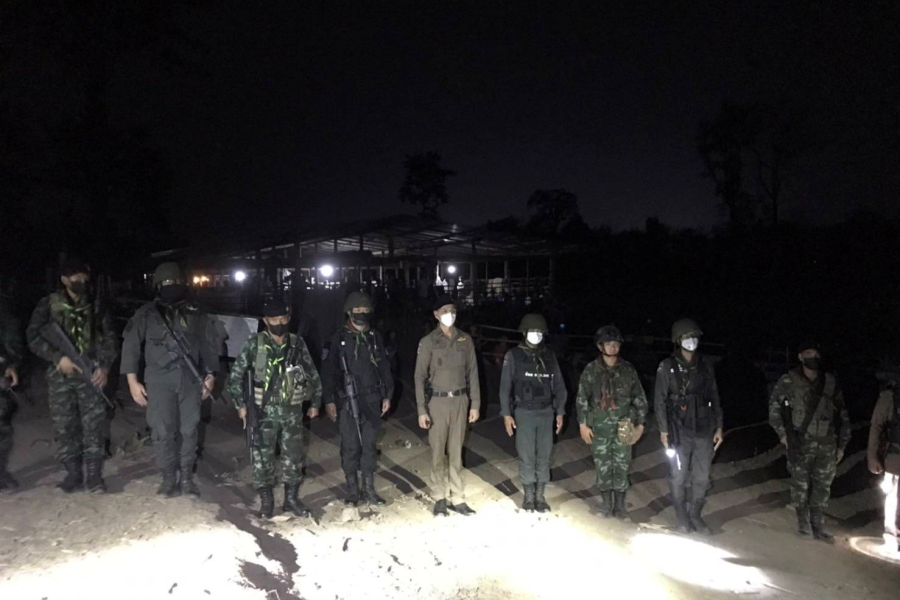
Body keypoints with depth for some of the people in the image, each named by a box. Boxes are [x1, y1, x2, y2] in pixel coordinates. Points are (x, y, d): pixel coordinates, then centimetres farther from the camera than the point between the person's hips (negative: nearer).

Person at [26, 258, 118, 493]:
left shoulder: (95, 307, 10)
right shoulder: (48, 305, 6)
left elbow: (109, 338, 8)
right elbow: (33, 337, -1)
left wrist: (104, 365, -6)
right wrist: (58, 357, -14)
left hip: (91, 373, 0)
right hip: (60, 374, 0)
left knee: (93, 425, -3)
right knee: (64, 426, 3)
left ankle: (94, 476, 3)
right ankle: (73, 474, 15)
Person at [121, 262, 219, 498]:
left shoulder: (196, 313, 7)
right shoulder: (147, 313, 2)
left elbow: (209, 344, 11)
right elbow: (131, 346, 1)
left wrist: (210, 375, 7)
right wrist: (132, 381, -4)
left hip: (190, 379, 2)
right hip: (159, 380, -1)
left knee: (189, 429, 6)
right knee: (162, 431, -1)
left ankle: (187, 476, 20)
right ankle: (168, 477, 16)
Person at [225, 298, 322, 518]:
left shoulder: (297, 343, 1)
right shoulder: (254, 344, -6)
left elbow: (313, 375, 9)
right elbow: (236, 374, -1)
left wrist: (315, 402, 8)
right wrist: (240, 404, -6)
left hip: (292, 412, 2)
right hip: (265, 411, -2)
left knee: (293, 456, 8)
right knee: (262, 457, 3)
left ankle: (291, 499, 23)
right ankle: (266, 501, 19)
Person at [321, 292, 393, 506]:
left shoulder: (375, 337, 7)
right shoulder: (339, 338, -3)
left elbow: (384, 367, 12)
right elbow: (329, 370, -2)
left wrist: (387, 395, 9)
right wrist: (329, 400, -6)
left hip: (372, 400, 3)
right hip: (347, 401, -3)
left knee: (369, 445, 10)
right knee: (350, 447, 4)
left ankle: (369, 489, 21)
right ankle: (352, 490, 19)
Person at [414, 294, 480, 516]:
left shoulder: (465, 340, 4)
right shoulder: (428, 341, -4)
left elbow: (472, 372, 7)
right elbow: (420, 376, -4)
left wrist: (475, 404, 3)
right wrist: (421, 409, -8)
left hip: (460, 400, 2)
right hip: (438, 401, -2)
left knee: (456, 451, 9)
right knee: (438, 451, 4)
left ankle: (457, 498, 17)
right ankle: (440, 498, 17)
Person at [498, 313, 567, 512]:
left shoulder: (549, 356, 7)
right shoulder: (513, 356, -3)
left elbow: (559, 385, 11)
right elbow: (505, 387, -2)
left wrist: (560, 411, 6)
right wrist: (506, 413, -7)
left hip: (546, 412, 3)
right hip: (524, 412, -3)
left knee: (544, 456, 7)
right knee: (526, 457, 1)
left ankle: (540, 496, 19)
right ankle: (529, 497, 15)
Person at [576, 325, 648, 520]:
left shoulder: (628, 369, 1)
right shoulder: (591, 370, -3)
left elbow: (640, 398, 7)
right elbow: (582, 398, 0)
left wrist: (640, 424, 3)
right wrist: (583, 424, -3)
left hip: (623, 427, 1)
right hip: (599, 427, -1)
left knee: (622, 466, 4)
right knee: (603, 466, 6)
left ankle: (620, 504, 18)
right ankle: (607, 502, 22)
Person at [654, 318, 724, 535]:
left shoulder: (705, 365, 4)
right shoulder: (667, 367, -7)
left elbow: (714, 397, 10)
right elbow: (659, 400, -4)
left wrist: (718, 427, 8)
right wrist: (663, 430, -7)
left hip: (704, 430, 3)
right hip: (680, 430, -3)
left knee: (701, 477, 10)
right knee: (678, 476, 6)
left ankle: (695, 516, 27)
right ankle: (682, 518, 23)